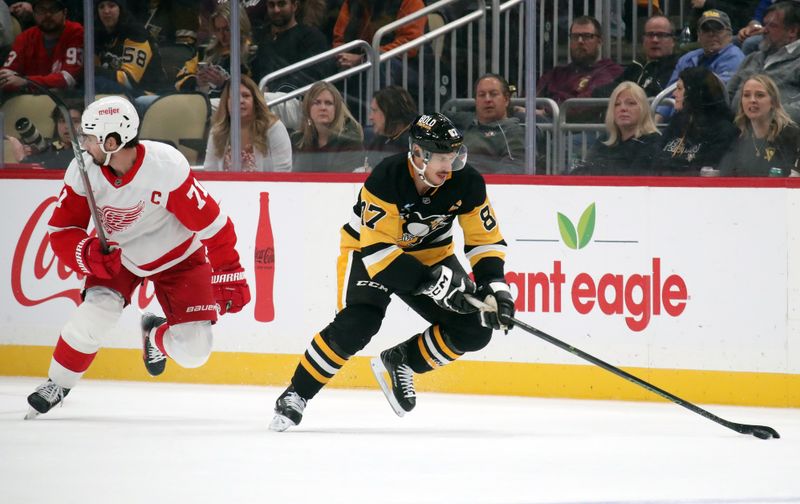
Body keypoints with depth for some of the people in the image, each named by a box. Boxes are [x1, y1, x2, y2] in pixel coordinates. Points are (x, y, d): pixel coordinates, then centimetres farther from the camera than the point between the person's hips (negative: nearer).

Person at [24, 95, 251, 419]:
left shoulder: (167, 166, -35)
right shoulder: (82, 171, -22)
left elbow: (211, 223, -25)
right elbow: (62, 232, -14)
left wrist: (230, 276, -20)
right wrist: (90, 254, -35)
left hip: (177, 256, -2)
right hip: (116, 254, 2)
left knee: (194, 351, -11)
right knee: (96, 313, -25)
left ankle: (155, 336, 26)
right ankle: (56, 385, 0)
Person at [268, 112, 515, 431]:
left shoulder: (467, 183, -18)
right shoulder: (386, 179, -31)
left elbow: (485, 240, -8)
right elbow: (377, 248, -32)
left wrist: (495, 287, -24)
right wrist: (430, 282, -38)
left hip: (431, 255, 5)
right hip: (369, 251, -5)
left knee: (474, 331, -10)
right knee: (355, 325, -28)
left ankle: (399, 361, 11)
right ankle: (296, 395, -11)